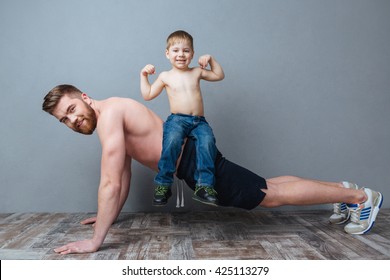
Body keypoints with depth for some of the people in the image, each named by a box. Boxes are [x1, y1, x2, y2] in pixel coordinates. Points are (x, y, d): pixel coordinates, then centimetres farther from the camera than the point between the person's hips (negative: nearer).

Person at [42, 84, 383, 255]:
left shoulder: (109, 114, -18)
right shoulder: (110, 119, 13)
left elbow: (110, 184, -26)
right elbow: (124, 176, 21)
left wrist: (95, 240, -22)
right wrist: (110, 216, 23)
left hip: (195, 160, -9)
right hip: (190, 160, 9)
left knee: (272, 195, -1)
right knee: (266, 188, 18)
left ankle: (361, 195, 14)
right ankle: (343, 190, 32)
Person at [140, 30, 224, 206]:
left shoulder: (196, 72, 18)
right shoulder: (165, 76, 12)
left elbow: (219, 76, 26)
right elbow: (147, 95, 15)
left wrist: (211, 60, 14)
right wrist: (144, 75, 7)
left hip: (199, 121, 2)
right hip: (177, 119, -2)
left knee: (207, 140, -31)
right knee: (172, 140, -35)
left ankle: (205, 185, -30)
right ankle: (163, 184, -25)